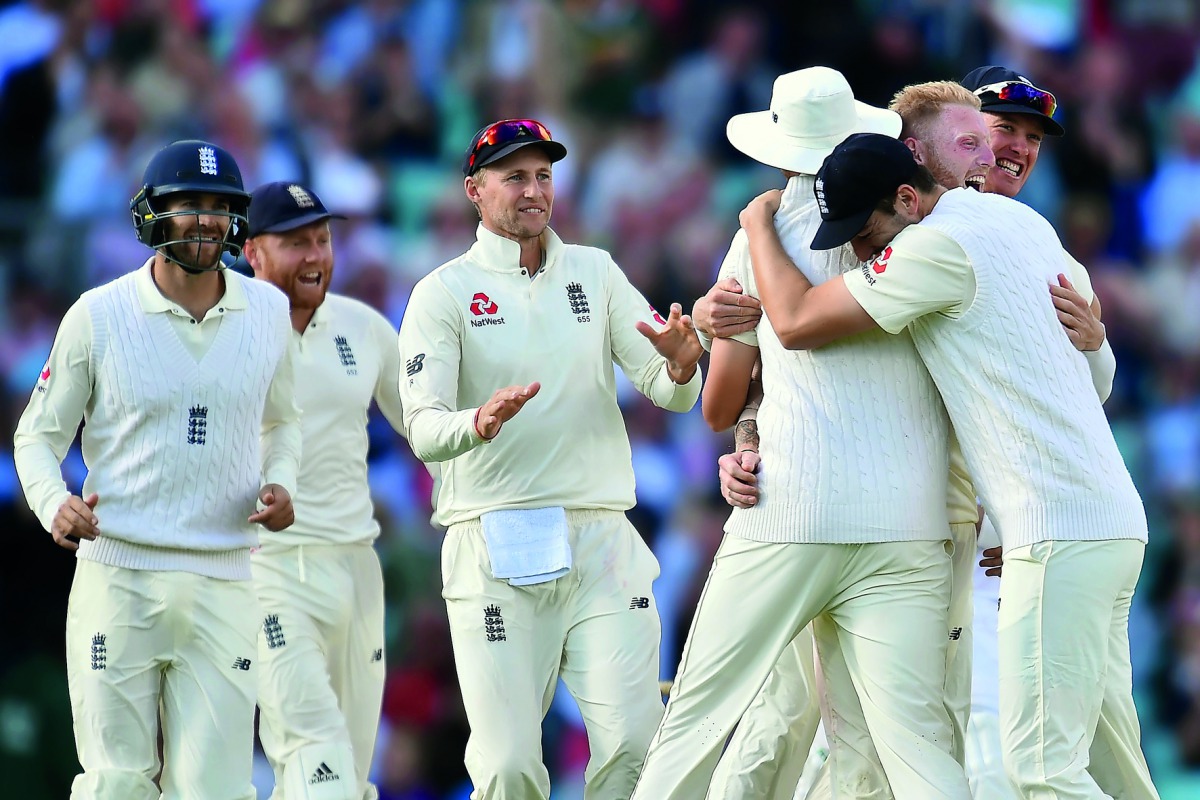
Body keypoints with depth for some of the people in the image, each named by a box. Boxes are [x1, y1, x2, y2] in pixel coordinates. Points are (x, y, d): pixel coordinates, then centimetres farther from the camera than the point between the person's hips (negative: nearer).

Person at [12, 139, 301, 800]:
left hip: (223, 583, 2)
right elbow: (37, 435, 6)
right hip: (117, 579, -2)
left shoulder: (269, 312, 8)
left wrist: (281, 484, 2)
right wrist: (54, 503, -15)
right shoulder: (98, 316, -1)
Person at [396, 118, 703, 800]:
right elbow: (423, 429, -9)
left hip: (602, 540, 3)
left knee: (635, 743, -8)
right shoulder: (444, 293, 3)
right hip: (494, 546, -3)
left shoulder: (596, 273, 14)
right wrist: (481, 423, -32)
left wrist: (679, 364, -18)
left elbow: (672, 394, 7)